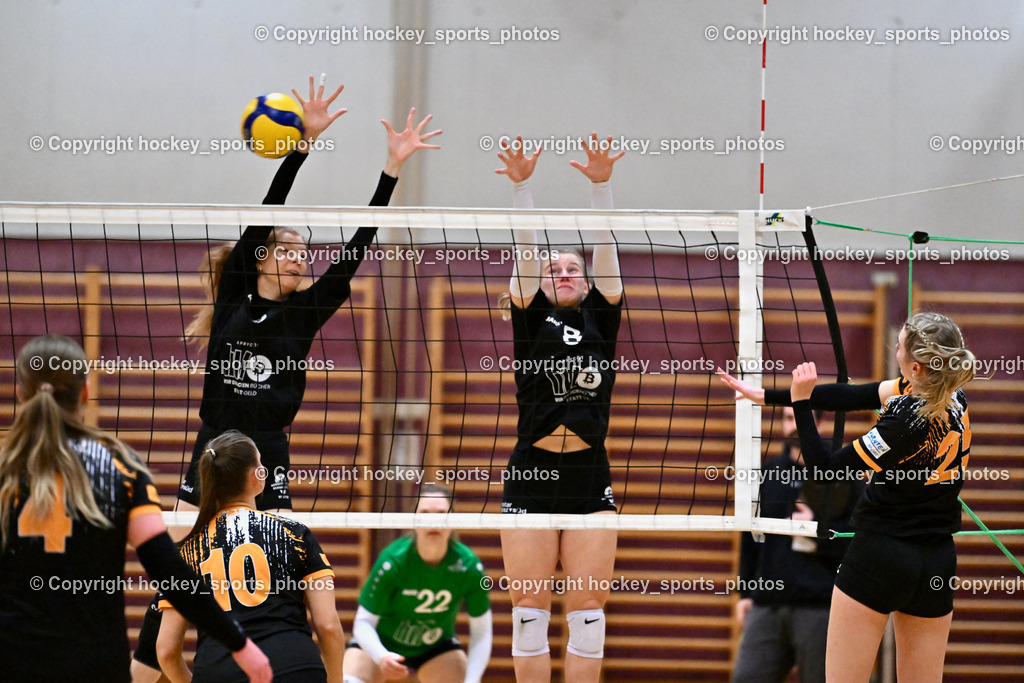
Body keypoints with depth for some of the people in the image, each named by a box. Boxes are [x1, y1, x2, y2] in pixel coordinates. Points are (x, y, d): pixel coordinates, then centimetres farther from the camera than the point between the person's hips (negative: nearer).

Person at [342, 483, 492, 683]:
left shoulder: (468, 566, -24)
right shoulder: (393, 561, -29)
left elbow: (481, 633, -14)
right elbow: (363, 623, -24)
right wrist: (381, 657, -44)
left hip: (437, 646, 2)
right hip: (381, 644, -2)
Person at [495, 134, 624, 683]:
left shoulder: (601, 319, 12)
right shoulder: (532, 320, 8)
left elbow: (605, 250, 2)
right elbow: (525, 251, -3)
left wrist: (601, 185, -8)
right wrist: (521, 186, -14)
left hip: (589, 479, 1)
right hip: (530, 476, -1)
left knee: (588, 611, 0)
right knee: (530, 611, -1)